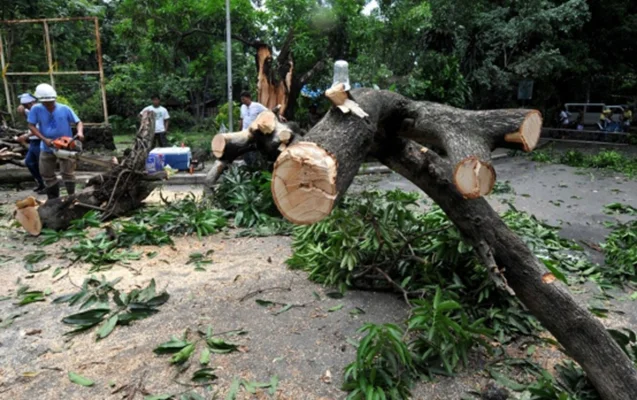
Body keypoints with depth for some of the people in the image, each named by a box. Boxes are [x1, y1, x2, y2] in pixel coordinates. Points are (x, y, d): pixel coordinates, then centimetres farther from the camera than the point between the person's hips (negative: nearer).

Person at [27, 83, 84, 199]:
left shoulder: (65, 109, -11)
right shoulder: (36, 109, -10)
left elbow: (78, 122, -8)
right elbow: (31, 126, -9)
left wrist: (80, 132, -30)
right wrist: (44, 139, -21)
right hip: (46, 148, 3)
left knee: (68, 173, 1)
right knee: (47, 174, 10)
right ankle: (53, 199, 24)